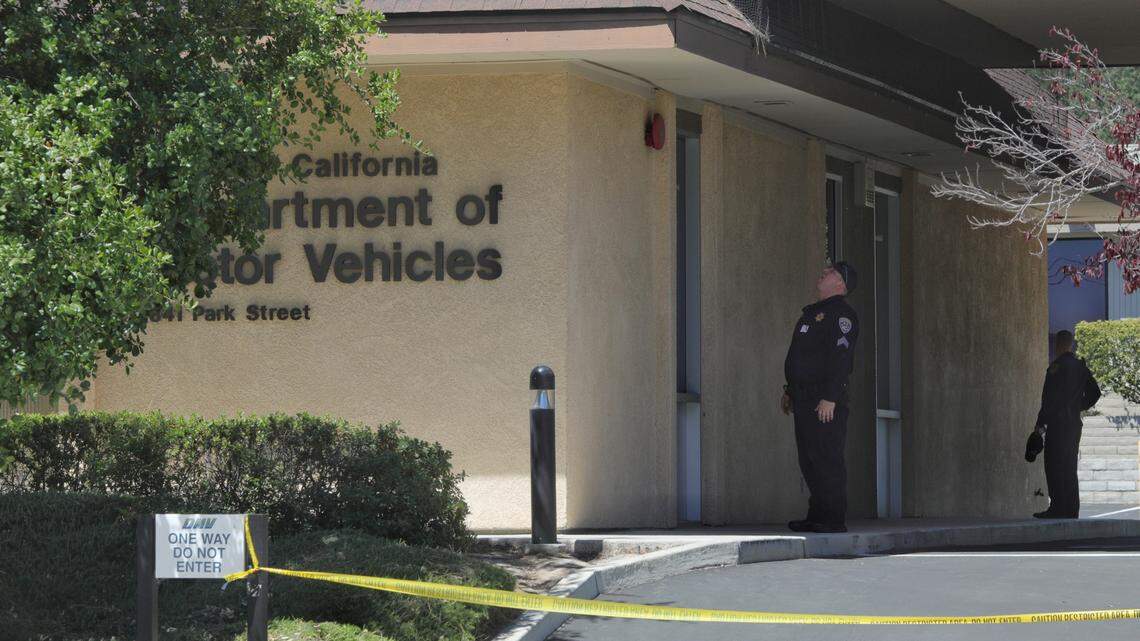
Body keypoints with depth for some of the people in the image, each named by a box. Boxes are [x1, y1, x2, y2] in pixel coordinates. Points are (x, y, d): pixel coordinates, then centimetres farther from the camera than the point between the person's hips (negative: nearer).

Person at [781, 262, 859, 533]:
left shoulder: (841, 314, -10)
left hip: (825, 399, -10)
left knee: (827, 458, -10)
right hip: (804, 396, 10)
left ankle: (834, 518, -9)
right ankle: (817, 516, 13)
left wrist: (829, 398, -24)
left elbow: (840, 358, -18)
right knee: (809, 459, 9)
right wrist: (790, 391, 23)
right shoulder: (812, 312, 22)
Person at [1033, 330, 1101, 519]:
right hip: (1075, 423, 8)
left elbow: (1051, 397, -16)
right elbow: (1094, 393, 17)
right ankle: (1071, 509, 10)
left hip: (1058, 424, -8)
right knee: (1069, 468, 11)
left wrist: (1041, 423, -12)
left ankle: (1058, 508, -11)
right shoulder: (1080, 366, 12)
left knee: (1055, 468, -7)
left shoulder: (1057, 367, -12)